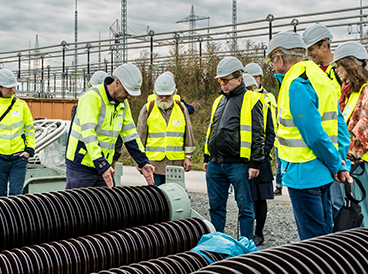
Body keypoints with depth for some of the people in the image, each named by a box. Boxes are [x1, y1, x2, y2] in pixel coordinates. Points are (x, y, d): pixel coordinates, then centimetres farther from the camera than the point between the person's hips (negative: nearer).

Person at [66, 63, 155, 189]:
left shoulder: (123, 104, 7)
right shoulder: (92, 97, -18)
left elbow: (130, 135, 12)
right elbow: (88, 134, -27)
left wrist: (143, 163, 5)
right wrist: (102, 165, -34)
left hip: (104, 165, 7)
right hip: (81, 166, -7)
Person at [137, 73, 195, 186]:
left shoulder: (181, 109, 8)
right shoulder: (147, 109, 2)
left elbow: (188, 135, 14)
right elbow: (140, 137, 6)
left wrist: (188, 156, 9)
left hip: (176, 163, 2)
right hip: (154, 163, -1)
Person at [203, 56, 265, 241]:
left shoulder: (251, 100, -4)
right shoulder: (219, 101, 17)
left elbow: (257, 135, -8)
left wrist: (255, 163, -13)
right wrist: (207, 158, 21)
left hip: (239, 165, -7)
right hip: (215, 164, 7)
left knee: (245, 207, 2)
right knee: (216, 206, 12)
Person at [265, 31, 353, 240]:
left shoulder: (295, 86, -19)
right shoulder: (320, 78, 12)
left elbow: (314, 134, -22)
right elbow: (339, 123, 13)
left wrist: (336, 165, -10)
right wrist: (341, 163, 9)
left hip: (304, 174, -9)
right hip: (322, 173, 10)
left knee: (312, 238, 0)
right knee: (324, 233, 18)